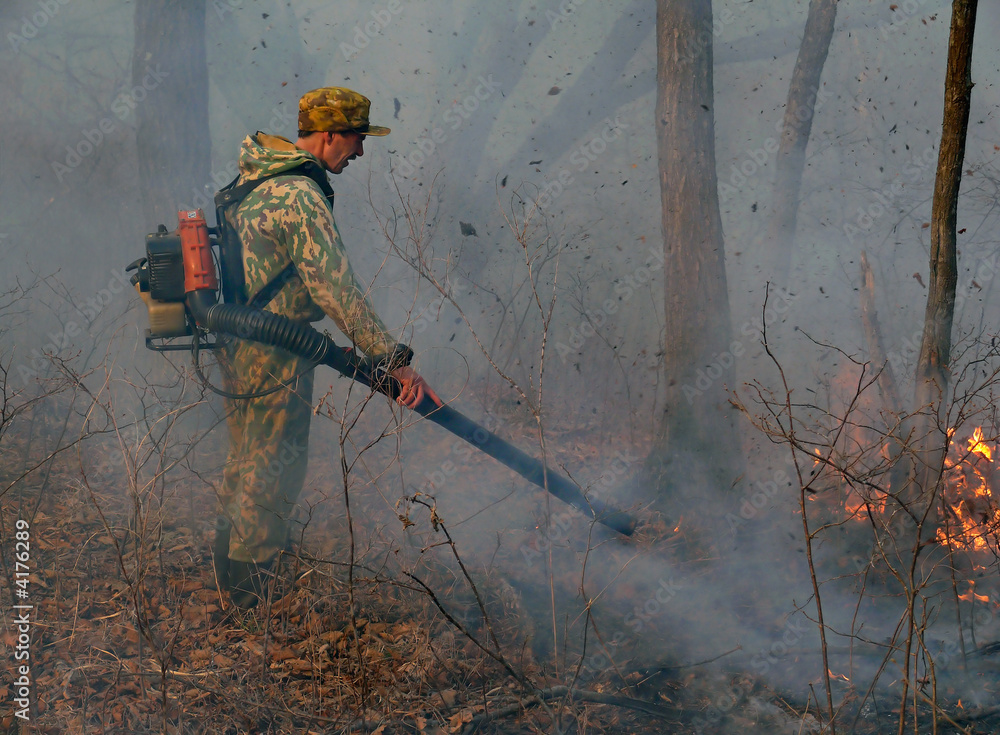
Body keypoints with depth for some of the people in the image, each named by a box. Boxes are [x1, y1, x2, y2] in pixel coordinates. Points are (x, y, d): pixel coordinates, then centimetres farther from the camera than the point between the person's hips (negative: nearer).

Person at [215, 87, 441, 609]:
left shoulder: (258, 174, 7)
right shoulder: (300, 196, -24)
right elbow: (335, 288, -31)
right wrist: (394, 360, -33)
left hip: (237, 337, 10)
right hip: (275, 351, -10)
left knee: (247, 458, 25)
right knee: (274, 470, 2)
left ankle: (229, 568, 42)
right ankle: (250, 605, 11)